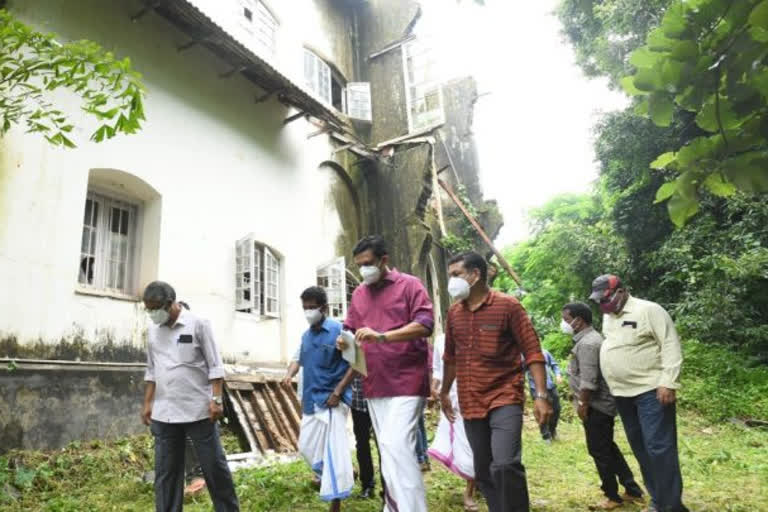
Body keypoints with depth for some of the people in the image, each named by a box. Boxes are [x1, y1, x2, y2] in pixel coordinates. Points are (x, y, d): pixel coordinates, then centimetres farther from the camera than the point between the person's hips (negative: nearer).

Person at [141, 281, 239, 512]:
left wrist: (216, 400, -12)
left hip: (198, 410, -4)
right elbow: (151, 371, 17)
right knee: (165, 472, 10)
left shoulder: (198, 324, -6)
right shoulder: (152, 331, 9)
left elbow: (215, 365, -6)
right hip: (163, 414, 4)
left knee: (214, 466, 5)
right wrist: (147, 403, 13)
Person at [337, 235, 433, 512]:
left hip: (406, 382, -6)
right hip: (374, 385, 6)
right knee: (387, 449, 14)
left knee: (397, 445, -15)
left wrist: (382, 336, -25)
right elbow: (350, 329, 20)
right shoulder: (358, 293, 15)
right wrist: (345, 341, -5)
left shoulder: (410, 285, -4)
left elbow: (425, 324, -14)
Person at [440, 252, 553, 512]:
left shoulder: (507, 306, -9)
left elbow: (533, 352, -10)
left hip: (504, 399, -5)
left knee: (505, 466, -22)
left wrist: (541, 395, -16)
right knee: (484, 473, 13)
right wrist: (444, 392, 23)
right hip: (470, 405, 5)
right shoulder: (454, 312, 6)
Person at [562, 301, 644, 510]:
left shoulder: (586, 343, -21)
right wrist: (584, 402, 20)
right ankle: (633, 490, 26)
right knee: (608, 448, 18)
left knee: (599, 451, 2)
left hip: (596, 406, -10)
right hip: (602, 404, 10)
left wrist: (582, 404, -16)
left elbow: (588, 381, -25)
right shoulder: (591, 338, 13)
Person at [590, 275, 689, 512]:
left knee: (658, 447, -7)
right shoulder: (607, 316, 12)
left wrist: (668, 383, -21)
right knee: (640, 448, 13)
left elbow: (671, 346, -14)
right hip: (623, 394, 8)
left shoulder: (648, 310, -10)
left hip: (651, 391, -7)